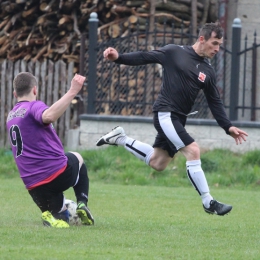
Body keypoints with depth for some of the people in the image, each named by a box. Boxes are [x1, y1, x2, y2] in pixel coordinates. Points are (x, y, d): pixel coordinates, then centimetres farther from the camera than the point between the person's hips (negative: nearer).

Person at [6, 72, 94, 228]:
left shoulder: (11, 116, 15)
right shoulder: (34, 107, -8)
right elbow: (49, 116, -34)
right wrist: (72, 92, -35)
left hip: (34, 186, 5)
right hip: (58, 173, -5)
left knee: (61, 222, 22)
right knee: (77, 158, 32)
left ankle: (50, 217, -15)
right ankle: (82, 203, 11)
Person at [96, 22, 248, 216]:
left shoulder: (208, 72, 8)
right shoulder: (175, 53, -6)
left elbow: (215, 103, 10)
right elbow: (144, 58, -2)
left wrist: (228, 127, 0)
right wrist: (119, 57, -16)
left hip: (179, 119, 8)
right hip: (165, 114, -8)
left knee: (157, 163, 15)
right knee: (193, 150, -18)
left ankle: (120, 138, 32)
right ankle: (208, 202, -12)